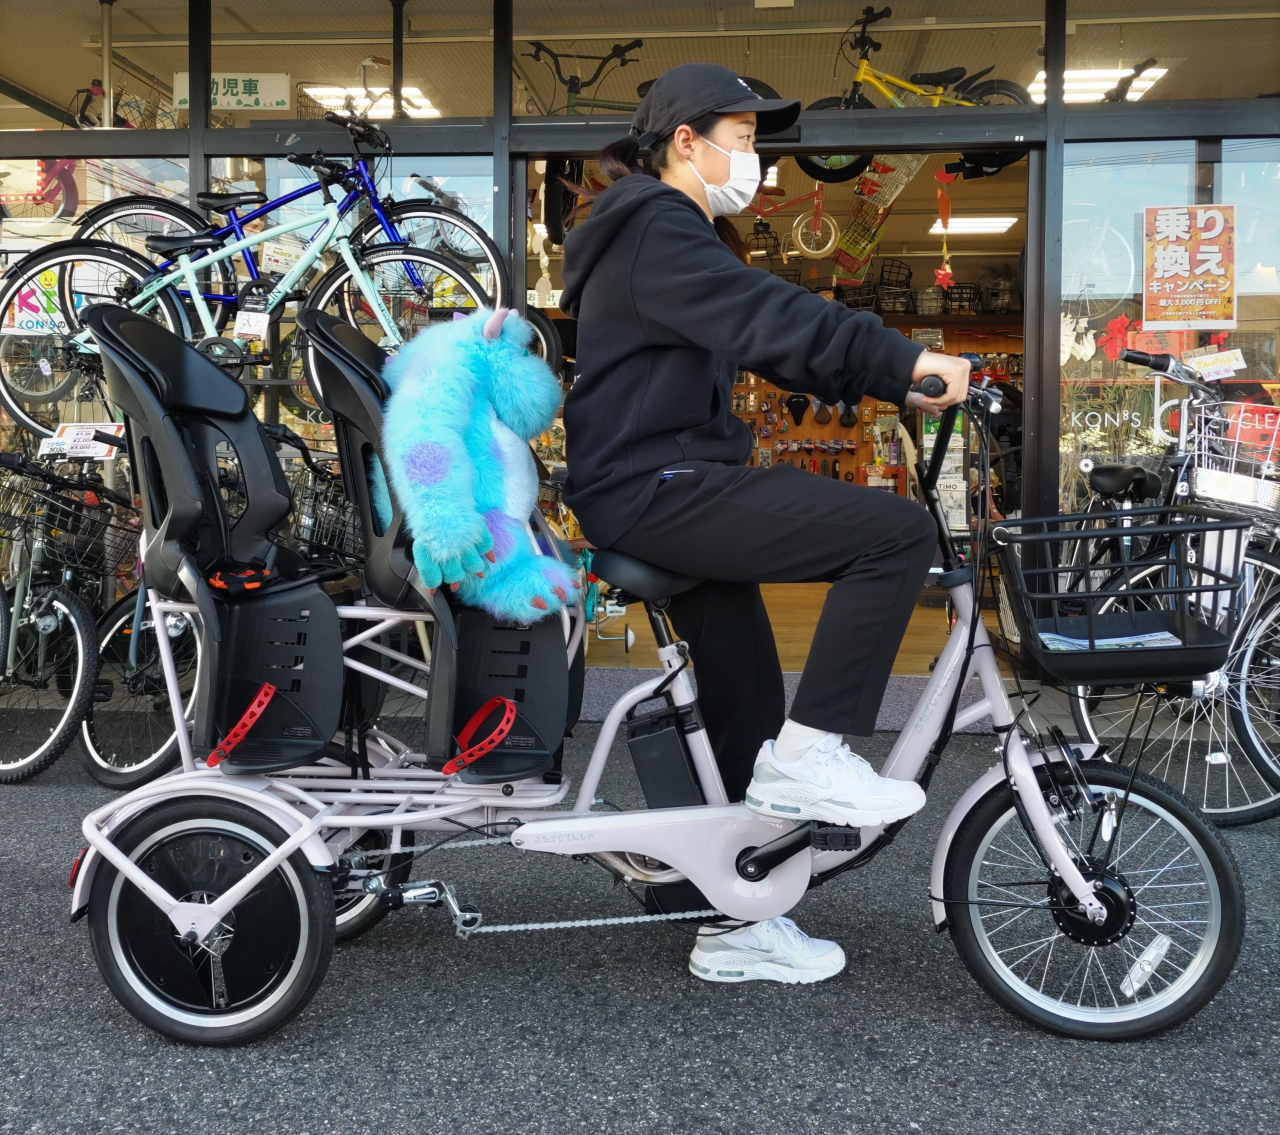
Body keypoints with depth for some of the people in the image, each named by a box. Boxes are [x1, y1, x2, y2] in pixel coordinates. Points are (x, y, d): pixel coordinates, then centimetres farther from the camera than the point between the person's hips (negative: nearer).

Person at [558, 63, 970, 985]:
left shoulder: (675, 234, 24)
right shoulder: (655, 227, -9)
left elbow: (762, 338, 19)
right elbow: (766, 317, -23)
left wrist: (895, 383, 11)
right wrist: (906, 359, -25)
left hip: (650, 488, 11)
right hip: (655, 488, -11)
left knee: (750, 716, 12)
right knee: (899, 532, -18)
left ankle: (742, 926, 22)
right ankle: (812, 752, -11)